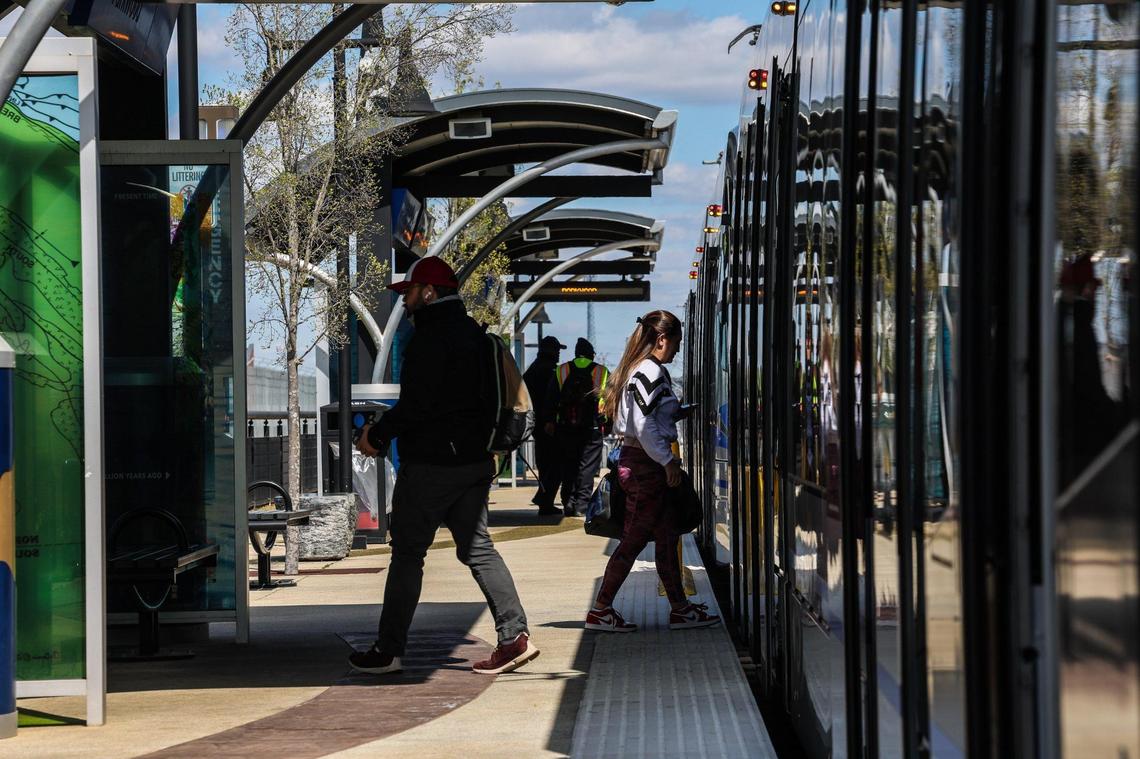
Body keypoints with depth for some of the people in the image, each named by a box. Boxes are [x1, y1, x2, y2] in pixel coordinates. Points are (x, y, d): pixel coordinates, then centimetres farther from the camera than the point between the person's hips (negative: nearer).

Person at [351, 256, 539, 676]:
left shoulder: (430, 337, -14)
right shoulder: (475, 334, 14)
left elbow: (415, 404, -20)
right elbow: (489, 401, 19)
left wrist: (377, 435, -8)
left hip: (429, 464, -8)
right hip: (474, 461, 8)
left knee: (407, 553, -1)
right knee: (477, 549, 10)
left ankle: (387, 651, 4)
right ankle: (515, 636, 2)